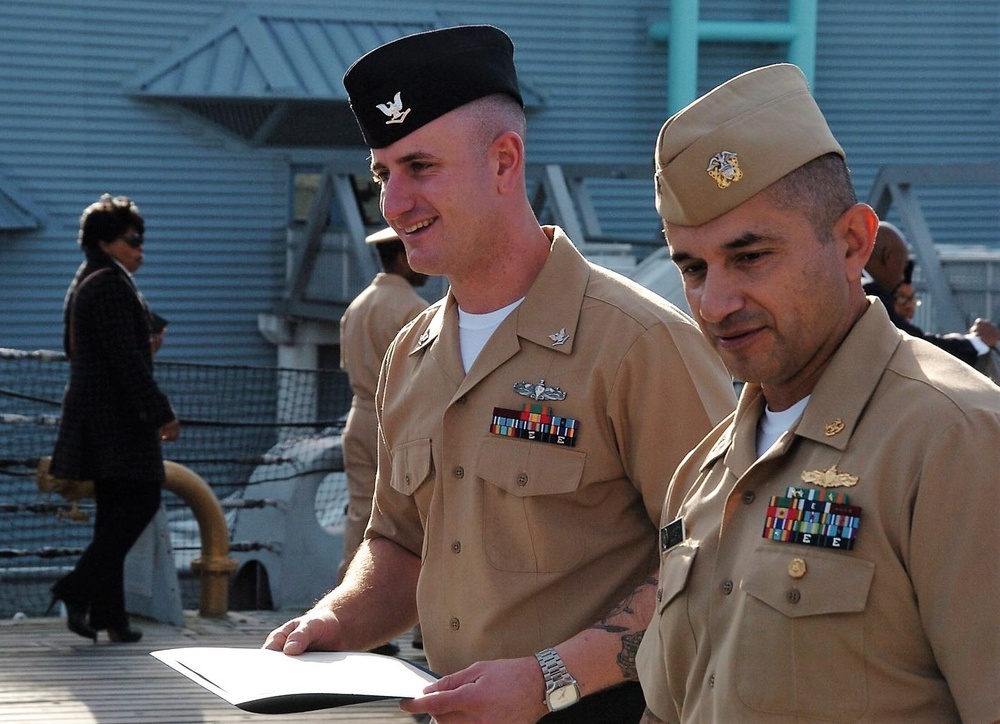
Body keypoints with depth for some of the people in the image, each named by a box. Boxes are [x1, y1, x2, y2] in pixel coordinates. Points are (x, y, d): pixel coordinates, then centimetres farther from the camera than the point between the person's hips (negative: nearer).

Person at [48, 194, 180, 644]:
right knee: (140, 501, -9)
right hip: (117, 414, -10)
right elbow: (125, 358, -20)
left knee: (114, 512, 9)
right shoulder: (111, 285, -14)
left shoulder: (84, 283, 18)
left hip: (92, 412, 10)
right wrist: (160, 415, -20)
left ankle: (108, 614, 7)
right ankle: (77, 590, -14)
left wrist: (144, 346, 22)